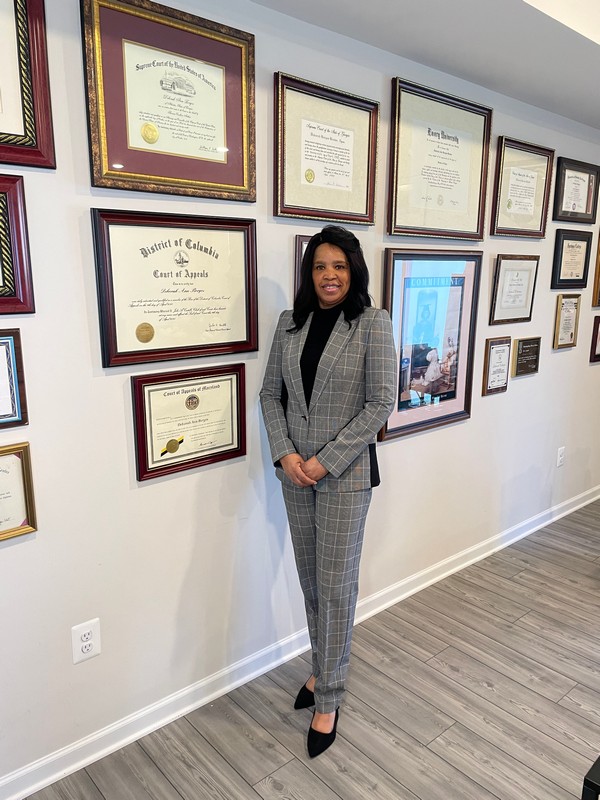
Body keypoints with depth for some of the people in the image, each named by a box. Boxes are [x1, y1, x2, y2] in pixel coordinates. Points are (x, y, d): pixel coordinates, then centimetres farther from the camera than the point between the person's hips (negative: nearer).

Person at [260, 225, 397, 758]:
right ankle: (325, 669, 40)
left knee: (336, 585, 5)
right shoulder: (290, 323, 4)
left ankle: (328, 698, 24)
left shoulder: (372, 324, -9)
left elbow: (381, 403, -12)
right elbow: (271, 394, 6)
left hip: (346, 474, -4)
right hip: (295, 473, 5)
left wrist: (325, 460, -16)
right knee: (310, 578, 17)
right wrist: (285, 454, -9)